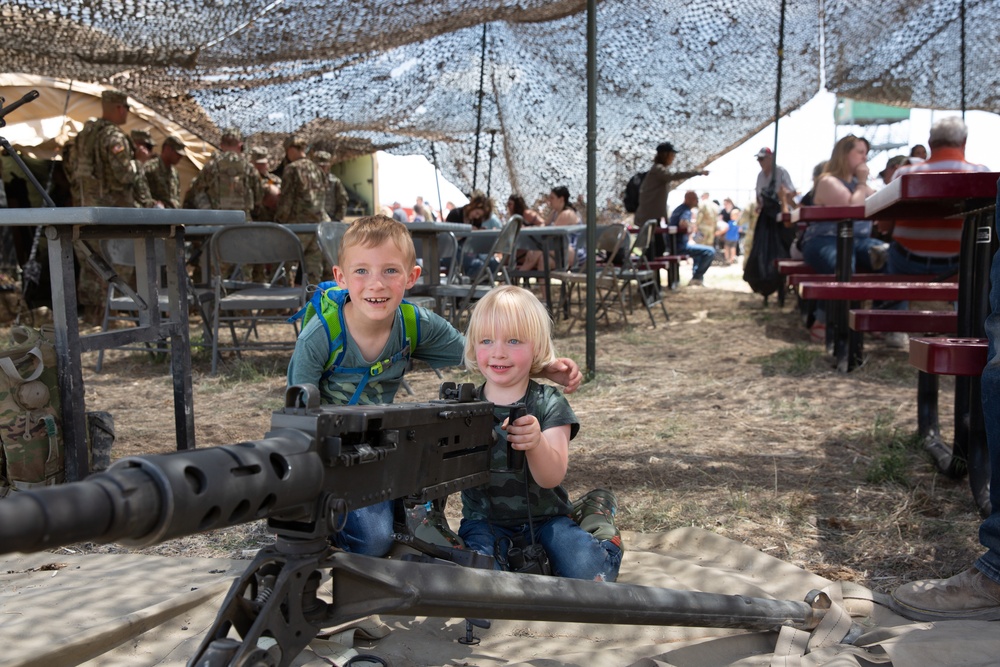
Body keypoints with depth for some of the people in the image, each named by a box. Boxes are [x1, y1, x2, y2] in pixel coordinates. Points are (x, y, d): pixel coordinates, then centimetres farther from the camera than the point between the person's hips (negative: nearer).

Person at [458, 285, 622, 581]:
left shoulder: (549, 404, -4)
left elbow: (552, 477, -18)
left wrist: (536, 443, -40)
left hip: (546, 519, 0)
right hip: (485, 521, 1)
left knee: (587, 569, -24)